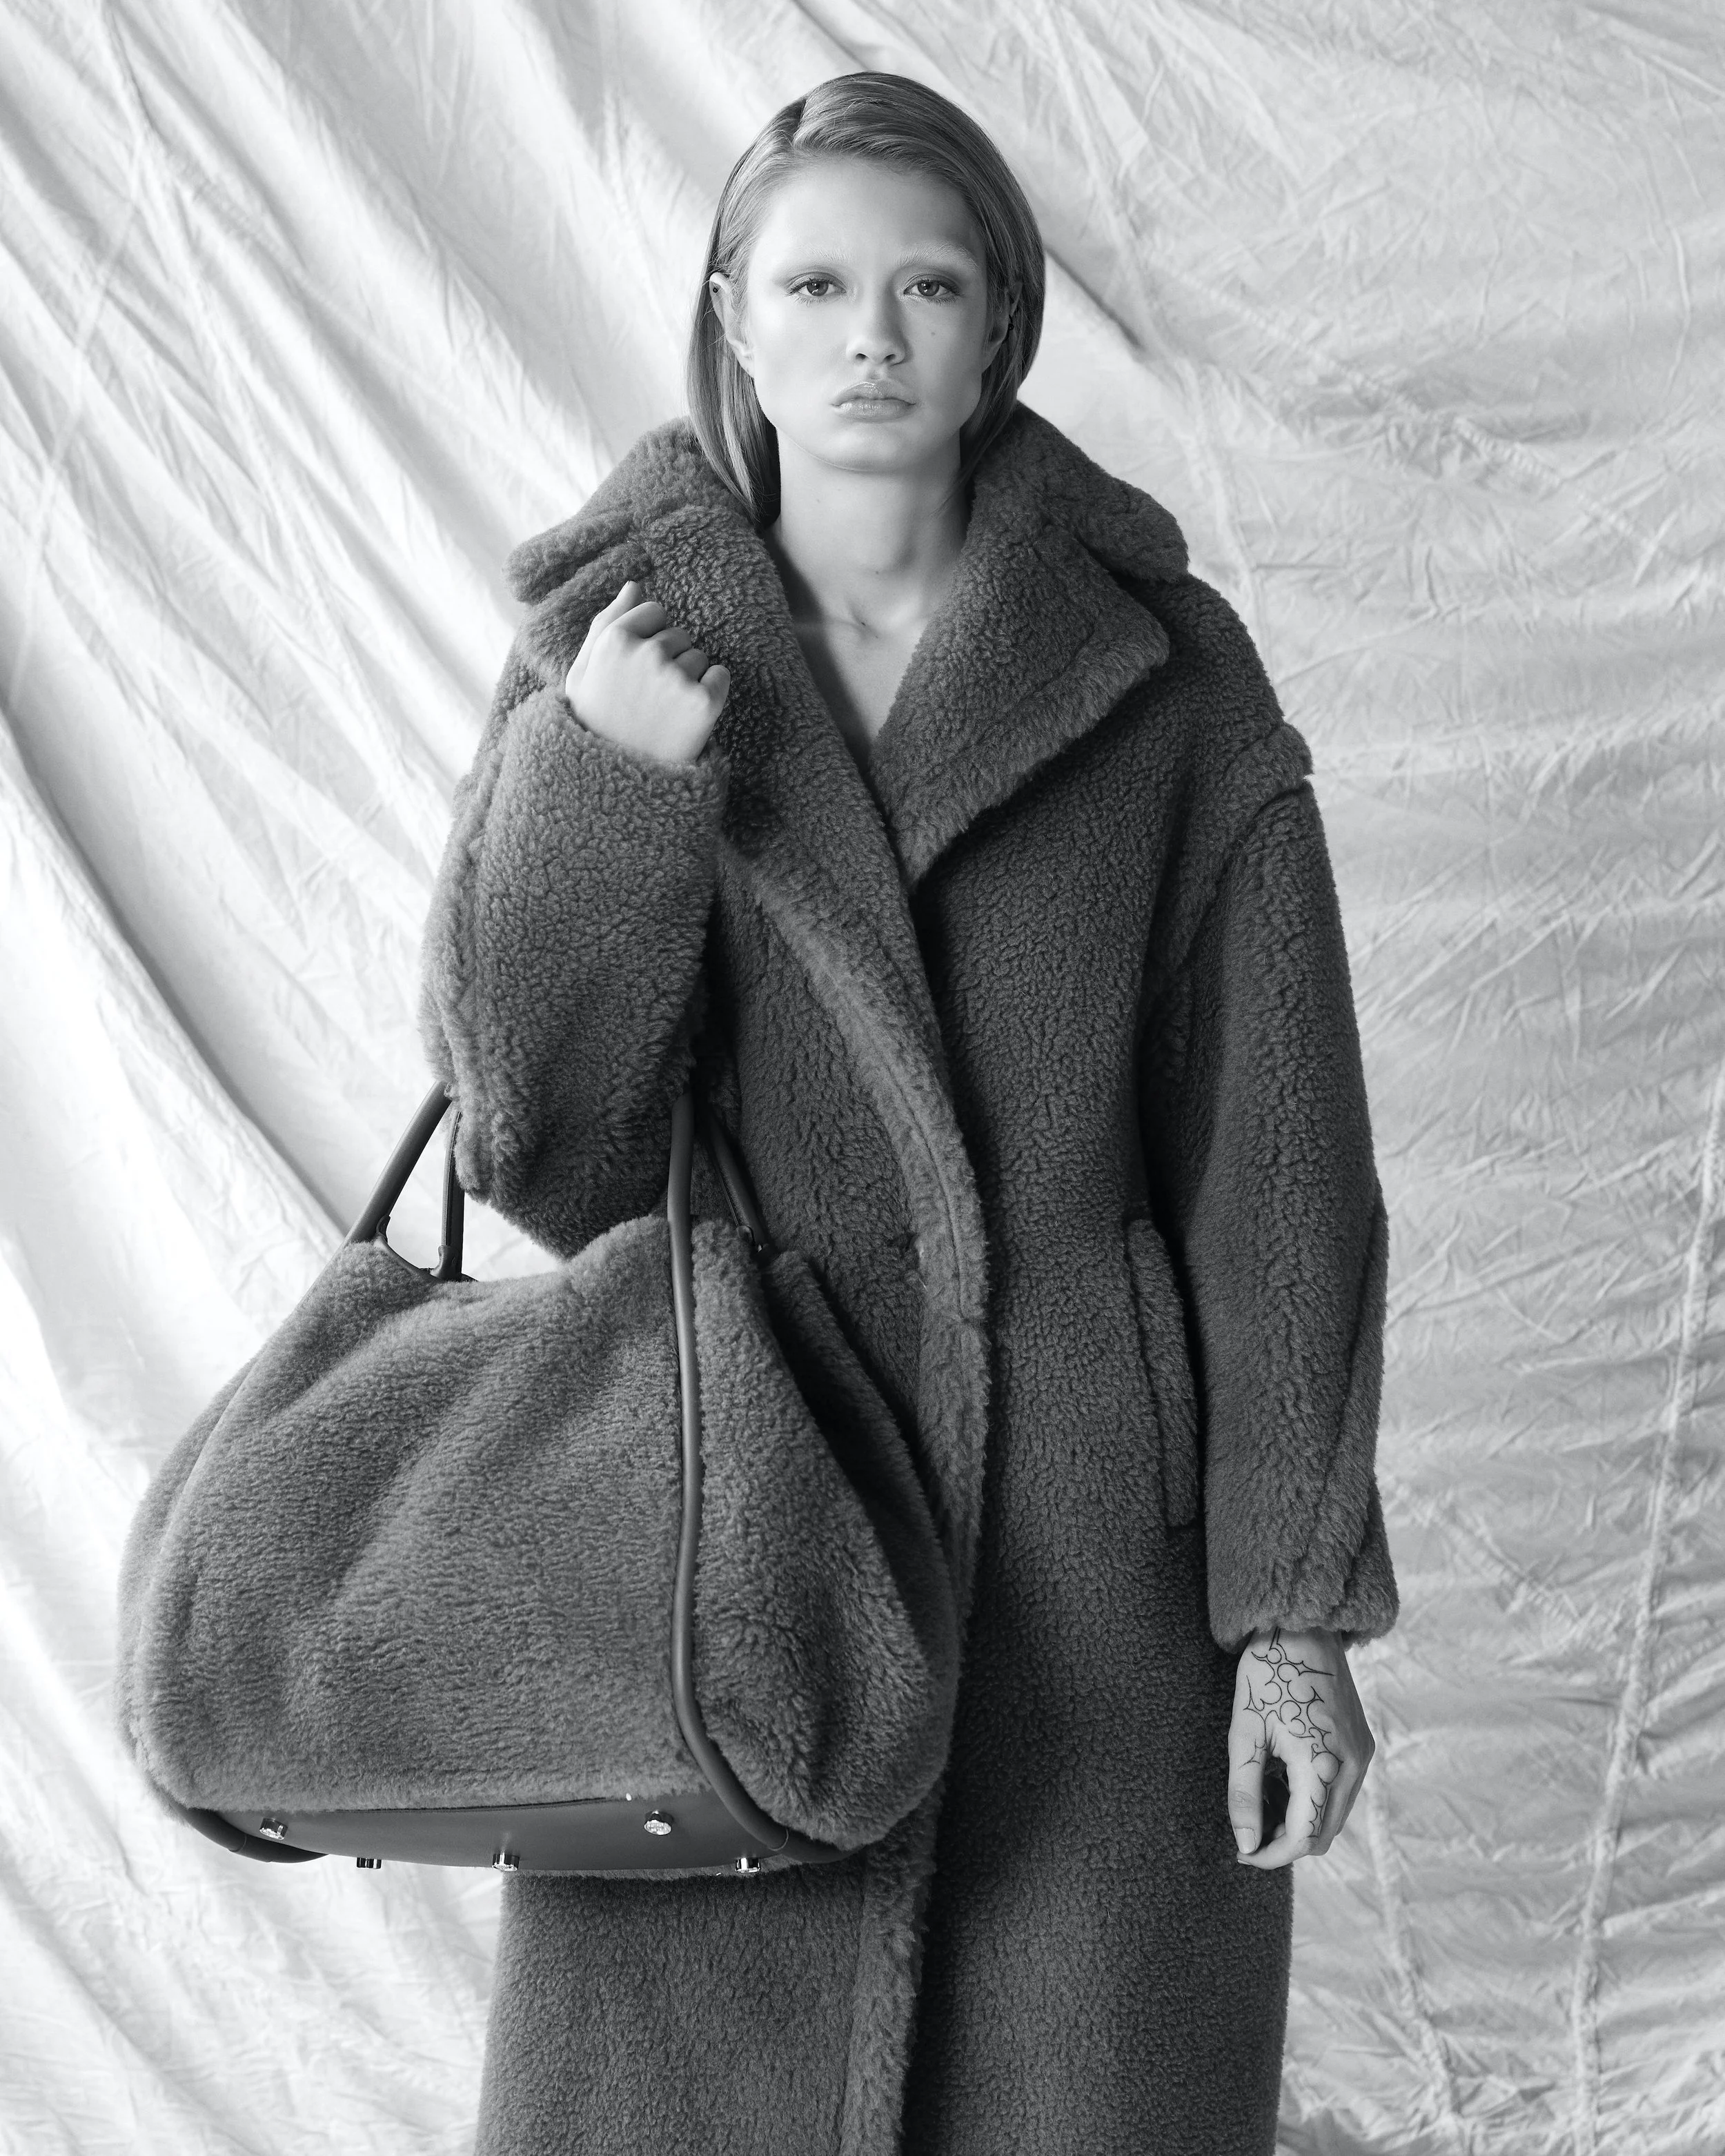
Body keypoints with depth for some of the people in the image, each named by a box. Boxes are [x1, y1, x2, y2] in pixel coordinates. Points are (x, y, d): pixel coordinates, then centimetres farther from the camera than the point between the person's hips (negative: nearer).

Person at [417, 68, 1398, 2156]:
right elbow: (540, 1150, -5)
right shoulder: (606, 655, 2)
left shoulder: (1165, 676, 0)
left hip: (1090, 1564, 0)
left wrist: (1296, 1600, -4)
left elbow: (1277, 1168, 0)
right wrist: (603, 784, -18)